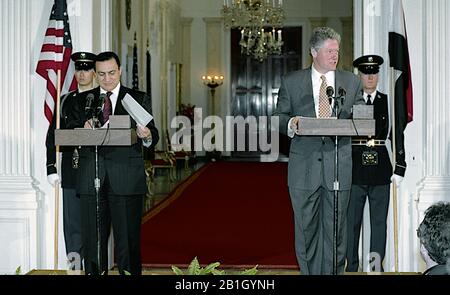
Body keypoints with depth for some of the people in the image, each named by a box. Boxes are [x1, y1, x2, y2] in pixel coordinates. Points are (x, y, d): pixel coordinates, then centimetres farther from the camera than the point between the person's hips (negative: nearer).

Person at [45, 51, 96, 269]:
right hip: (71, 172, 2)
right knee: (72, 225, 4)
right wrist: (51, 168, 3)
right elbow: (52, 137, 10)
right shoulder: (65, 101, 12)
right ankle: (75, 267, 10)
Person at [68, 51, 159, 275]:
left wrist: (147, 136, -22)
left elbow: (153, 137, 1)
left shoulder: (139, 99, 7)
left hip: (126, 180, -2)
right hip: (91, 179, 2)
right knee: (92, 238, 7)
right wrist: (83, 129, -13)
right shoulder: (84, 100, 13)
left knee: (128, 238, -1)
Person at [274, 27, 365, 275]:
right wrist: (291, 123, -16)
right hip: (304, 166, -1)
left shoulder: (351, 82, 10)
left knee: (335, 229, 6)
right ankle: (309, 273, 17)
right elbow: (279, 117, 6)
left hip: (339, 166, 1)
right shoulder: (291, 82, 6)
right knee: (306, 229, 6)